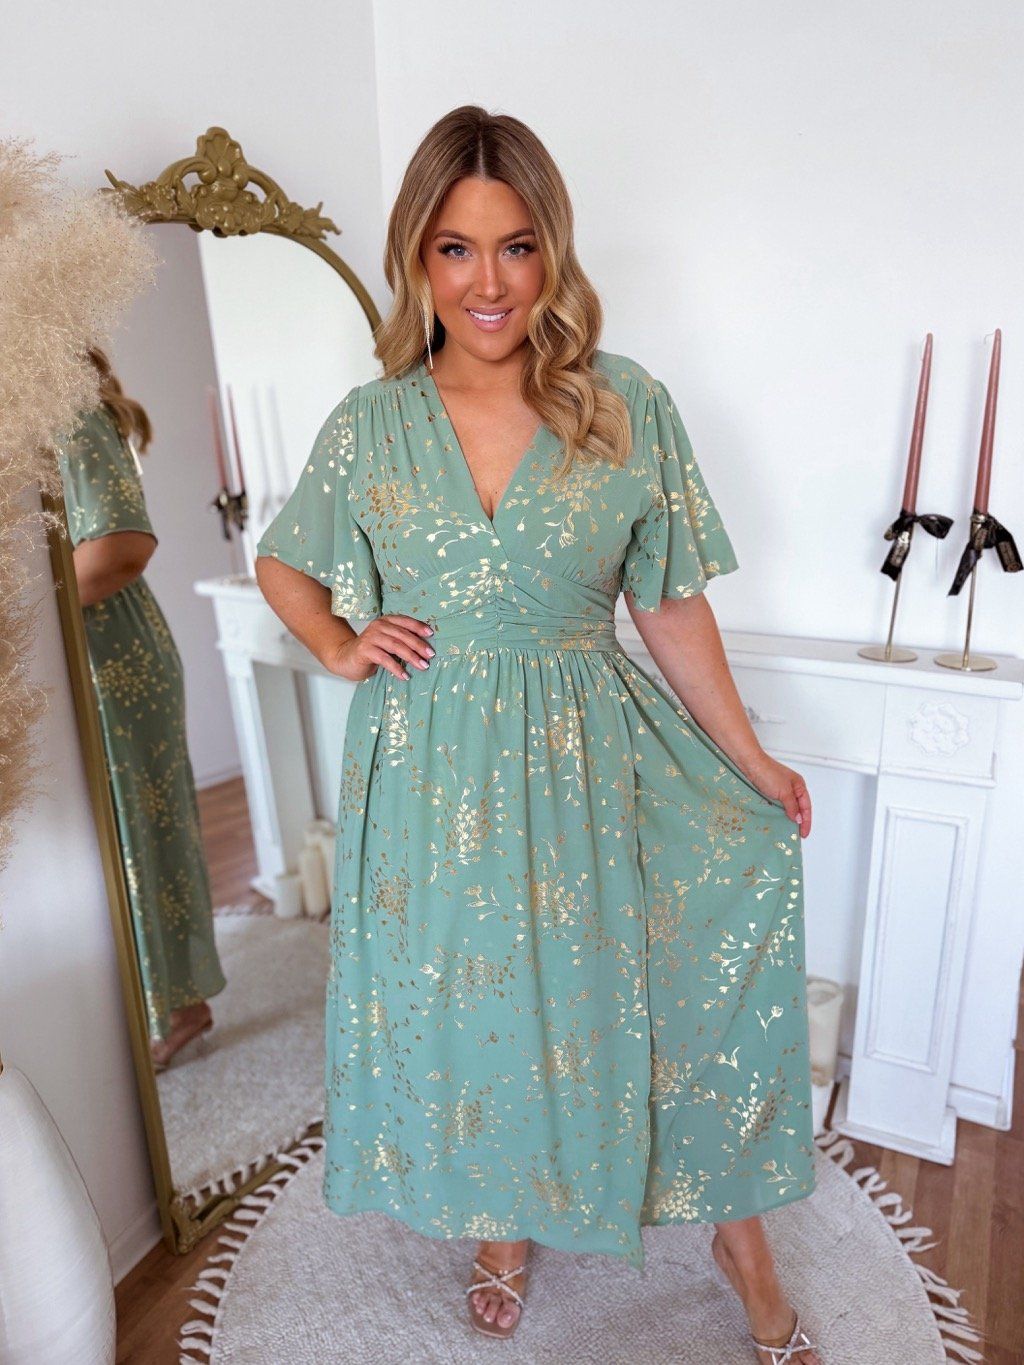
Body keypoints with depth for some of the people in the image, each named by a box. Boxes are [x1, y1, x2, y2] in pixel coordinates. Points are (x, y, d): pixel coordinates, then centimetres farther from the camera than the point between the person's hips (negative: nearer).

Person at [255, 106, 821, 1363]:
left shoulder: (628, 408, -6)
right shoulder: (368, 426, -3)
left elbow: (672, 609, -1)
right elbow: (280, 566, 14)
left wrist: (751, 762, 2)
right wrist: (339, 647, -5)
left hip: (585, 760, -1)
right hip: (431, 768, 2)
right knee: (464, 999, 17)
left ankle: (738, 1231, 37)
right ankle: (504, 1220, 48)